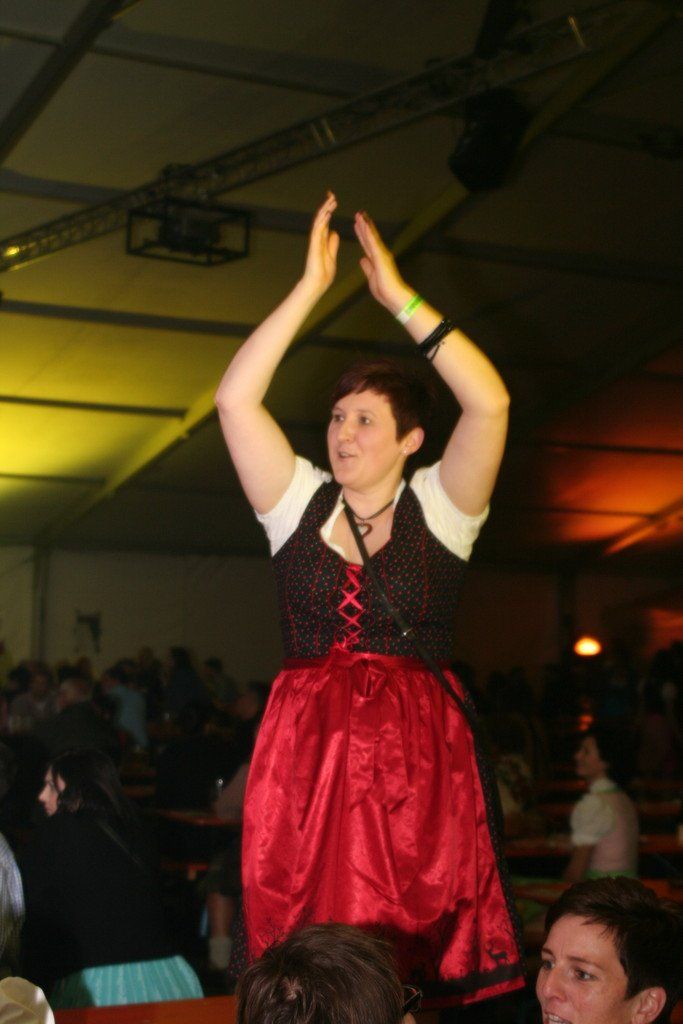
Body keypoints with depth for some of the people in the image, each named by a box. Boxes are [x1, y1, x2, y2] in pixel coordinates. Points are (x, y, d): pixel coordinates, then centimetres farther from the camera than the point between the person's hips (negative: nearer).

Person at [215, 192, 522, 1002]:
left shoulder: (437, 508, 5)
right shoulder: (299, 503, 11)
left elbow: (490, 404, -11)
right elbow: (235, 400, -1)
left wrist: (399, 298, -10)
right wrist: (311, 286, -4)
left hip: (419, 757, -1)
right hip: (305, 752, 2)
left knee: (428, 953, -4)